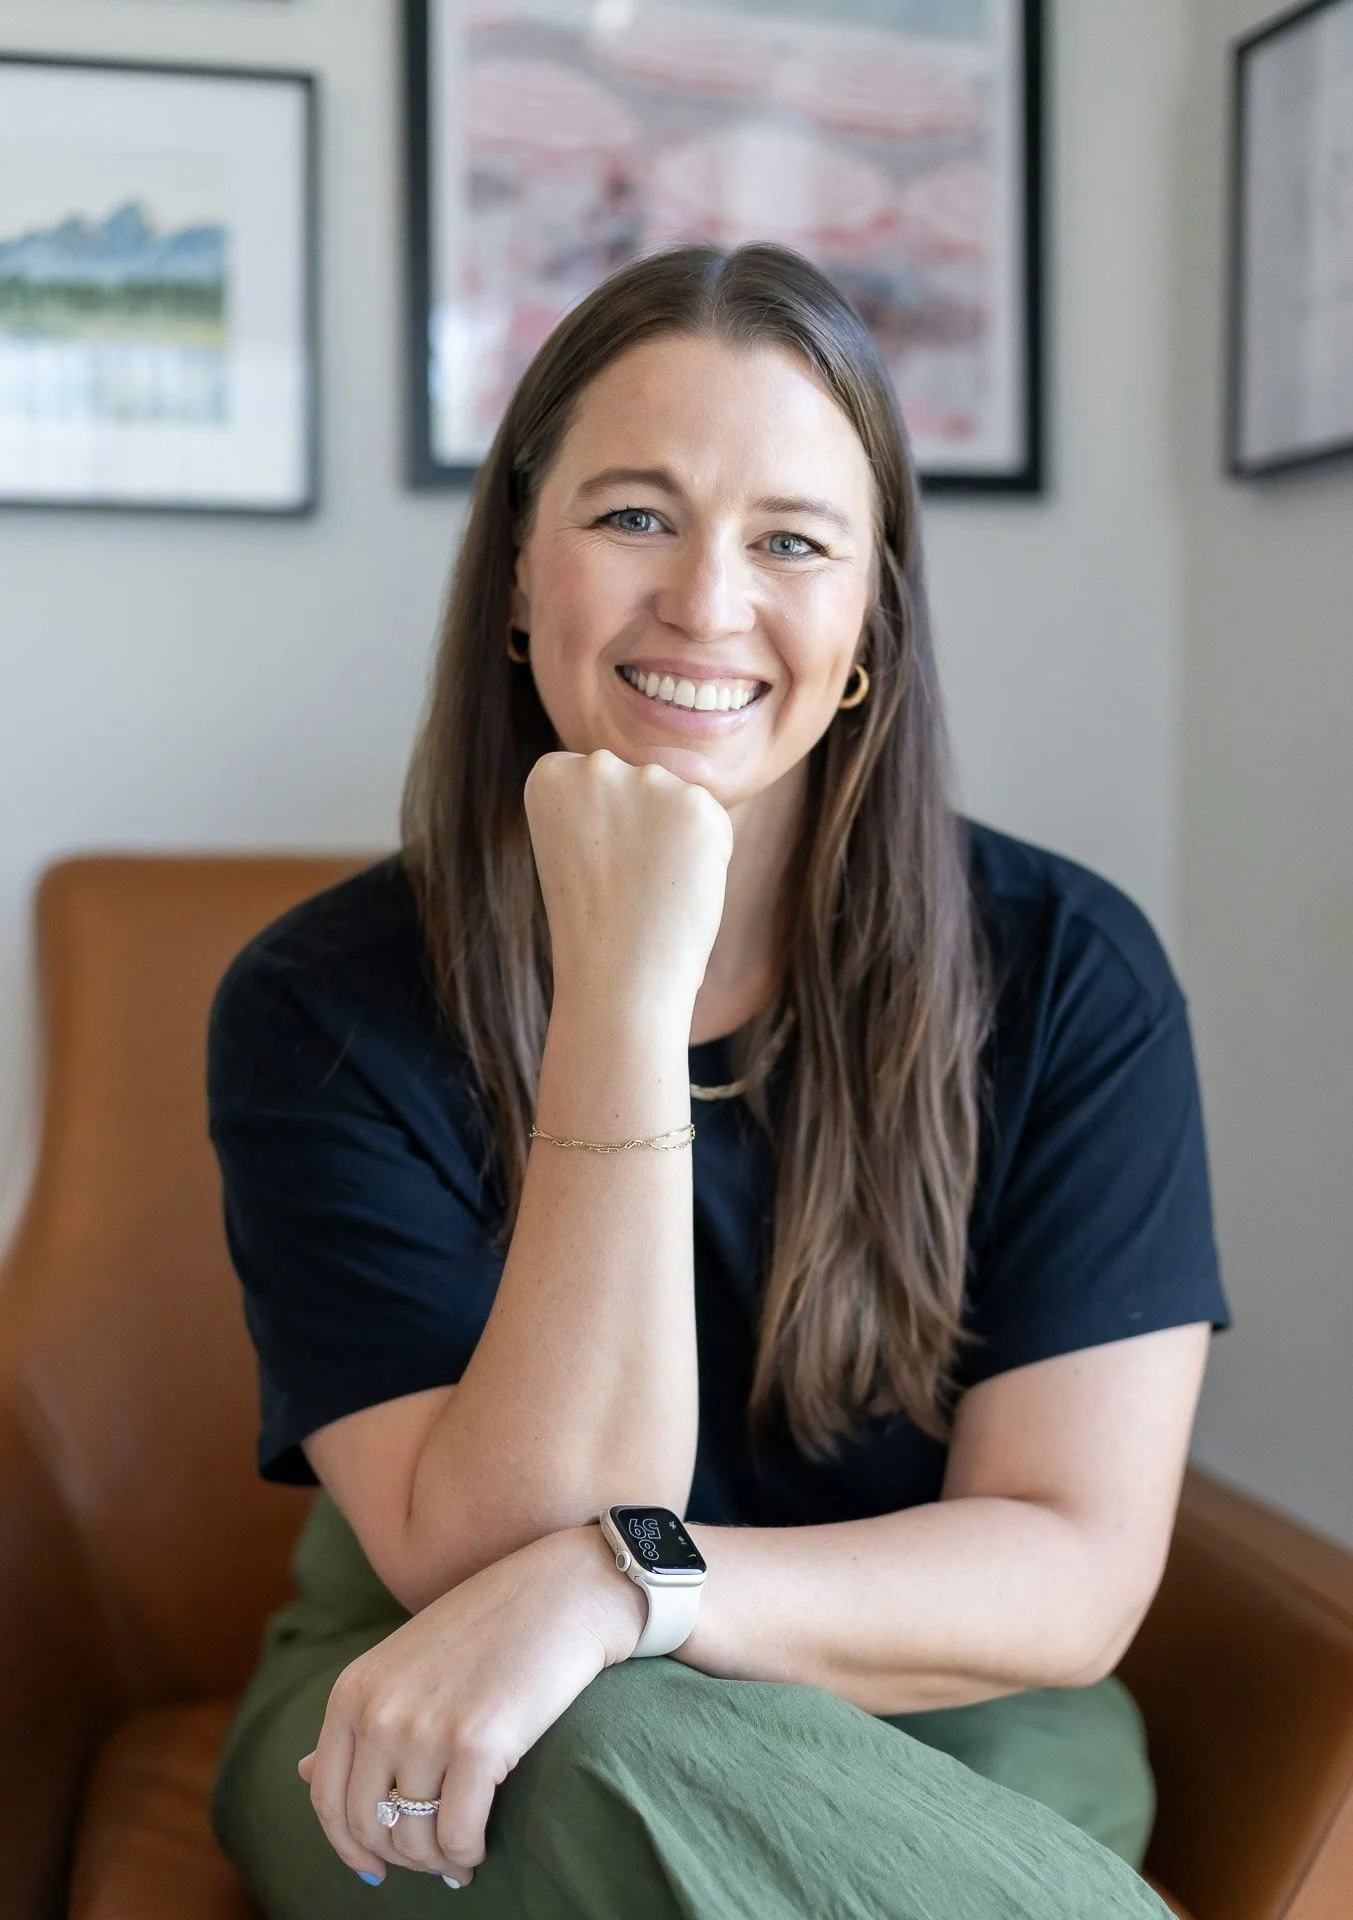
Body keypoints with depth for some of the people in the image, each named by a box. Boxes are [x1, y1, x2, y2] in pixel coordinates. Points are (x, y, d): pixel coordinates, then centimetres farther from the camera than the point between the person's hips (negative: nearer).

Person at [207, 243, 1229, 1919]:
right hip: (424, 1749, 1)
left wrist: (614, 1590, -29)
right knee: (604, 1771, -35)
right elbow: (490, 1560, -20)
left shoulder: (1068, 976, -10)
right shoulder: (324, 1007, -12)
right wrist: (619, 996, -29)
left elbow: (1080, 1572, -12)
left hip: (944, 1751, 0)